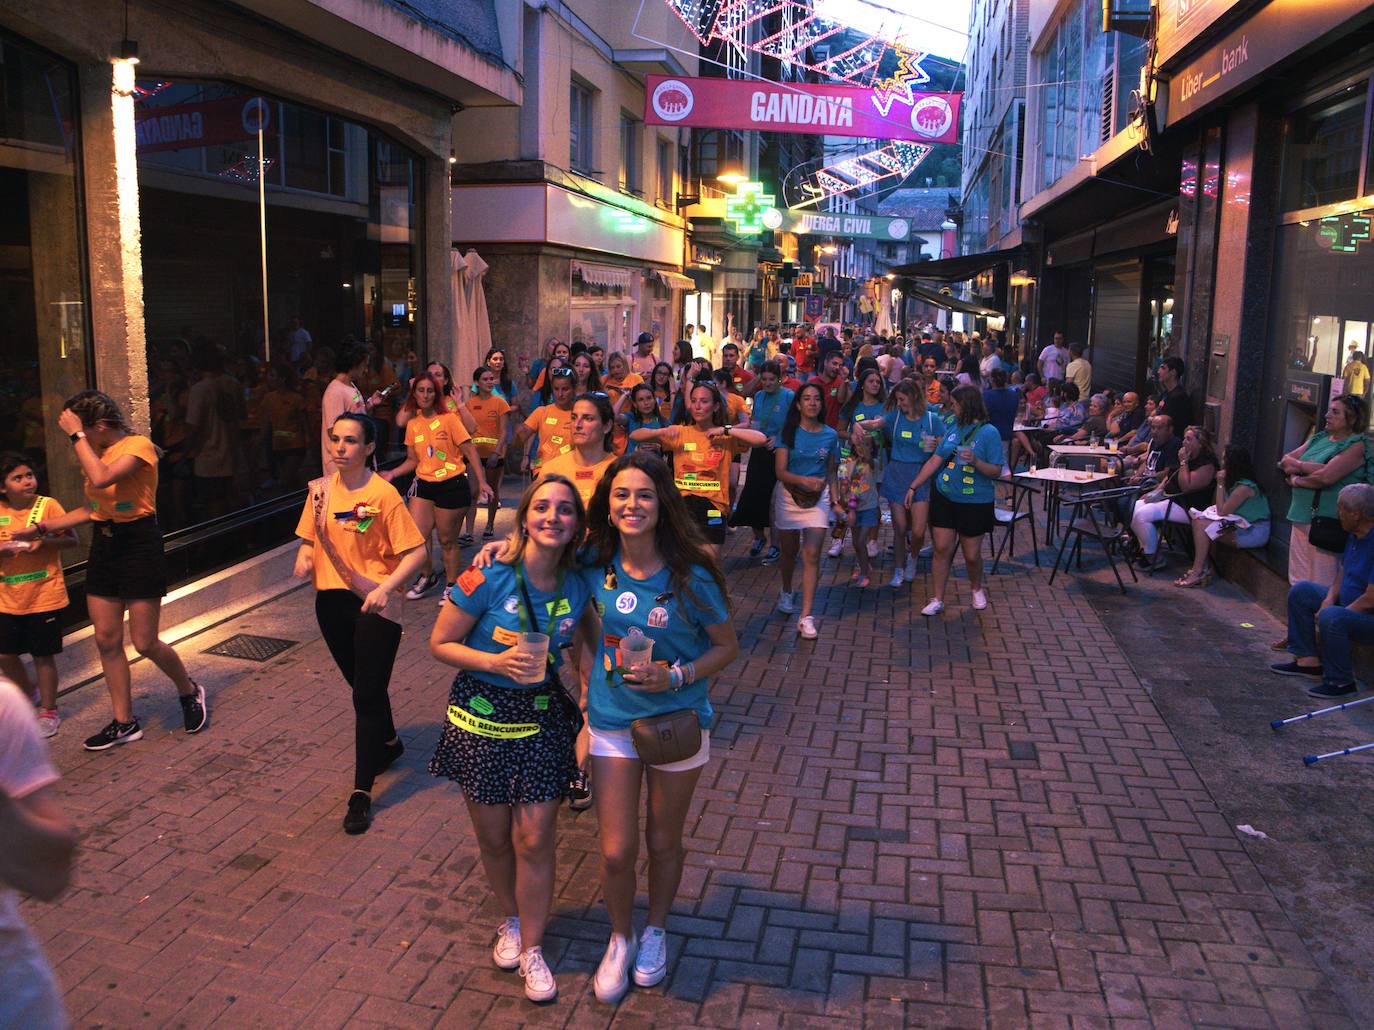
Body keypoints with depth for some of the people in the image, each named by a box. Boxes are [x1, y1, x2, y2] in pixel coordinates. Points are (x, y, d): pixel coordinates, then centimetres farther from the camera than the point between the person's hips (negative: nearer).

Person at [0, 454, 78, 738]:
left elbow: (72, 540, -8)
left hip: (44, 597, -4)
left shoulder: (47, 505, -8)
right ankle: (27, 697, 36)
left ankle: (48, 711, 20)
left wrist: (44, 542, -24)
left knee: (43, 655, 4)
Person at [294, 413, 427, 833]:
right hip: (331, 599, 6)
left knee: (367, 694, -3)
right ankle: (389, 742, 48)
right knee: (360, 684, 21)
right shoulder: (321, 489, 3)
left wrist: (385, 587, -28)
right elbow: (311, 536, 16)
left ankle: (362, 792, 5)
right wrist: (304, 557, -6)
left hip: (374, 605, -6)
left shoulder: (383, 493, -14)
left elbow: (416, 552, -16)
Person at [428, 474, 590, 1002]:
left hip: (542, 714, 2)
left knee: (535, 839, 3)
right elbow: (440, 643, -10)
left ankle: (531, 948, 24)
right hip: (481, 714, -1)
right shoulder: (491, 578, -18)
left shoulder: (578, 586, -8)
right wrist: (497, 663, -24)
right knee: (494, 837, 13)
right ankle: (511, 920, 41)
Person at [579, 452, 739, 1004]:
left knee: (663, 843, 16)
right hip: (612, 721, 2)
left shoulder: (689, 576, -18)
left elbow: (728, 647, -8)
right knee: (616, 852, 4)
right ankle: (620, 939, 33)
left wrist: (675, 677, -21)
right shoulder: (596, 564, -9)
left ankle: (656, 930, 44)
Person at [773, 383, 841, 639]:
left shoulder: (830, 435, 2)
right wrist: (804, 481, -27)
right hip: (788, 496, 0)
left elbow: (831, 473, 11)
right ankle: (786, 592, 45)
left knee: (812, 555, -12)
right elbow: (780, 471, -11)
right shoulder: (789, 432, -5)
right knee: (789, 552, 15)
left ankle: (806, 616, -13)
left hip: (818, 499, 0)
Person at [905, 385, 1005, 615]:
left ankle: (977, 588, 35)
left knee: (972, 554, 6)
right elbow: (935, 460, 10)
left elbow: (997, 472, -12)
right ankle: (937, 600, 9)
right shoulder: (954, 428, 6)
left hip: (975, 503, -4)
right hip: (944, 497, 4)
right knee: (942, 549, 1)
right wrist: (913, 486, 8)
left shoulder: (988, 432, -10)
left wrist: (975, 461, -29)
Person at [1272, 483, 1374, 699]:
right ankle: (1307, 659, 10)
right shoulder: (1355, 535, 3)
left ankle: (1340, 681, -16)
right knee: (1301, 590, 11)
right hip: (1349, 604, 10)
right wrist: (1330, 598, 0)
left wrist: (1329, 612, -20)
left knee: (1331, 618, -36)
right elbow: (1342, 569, 17)